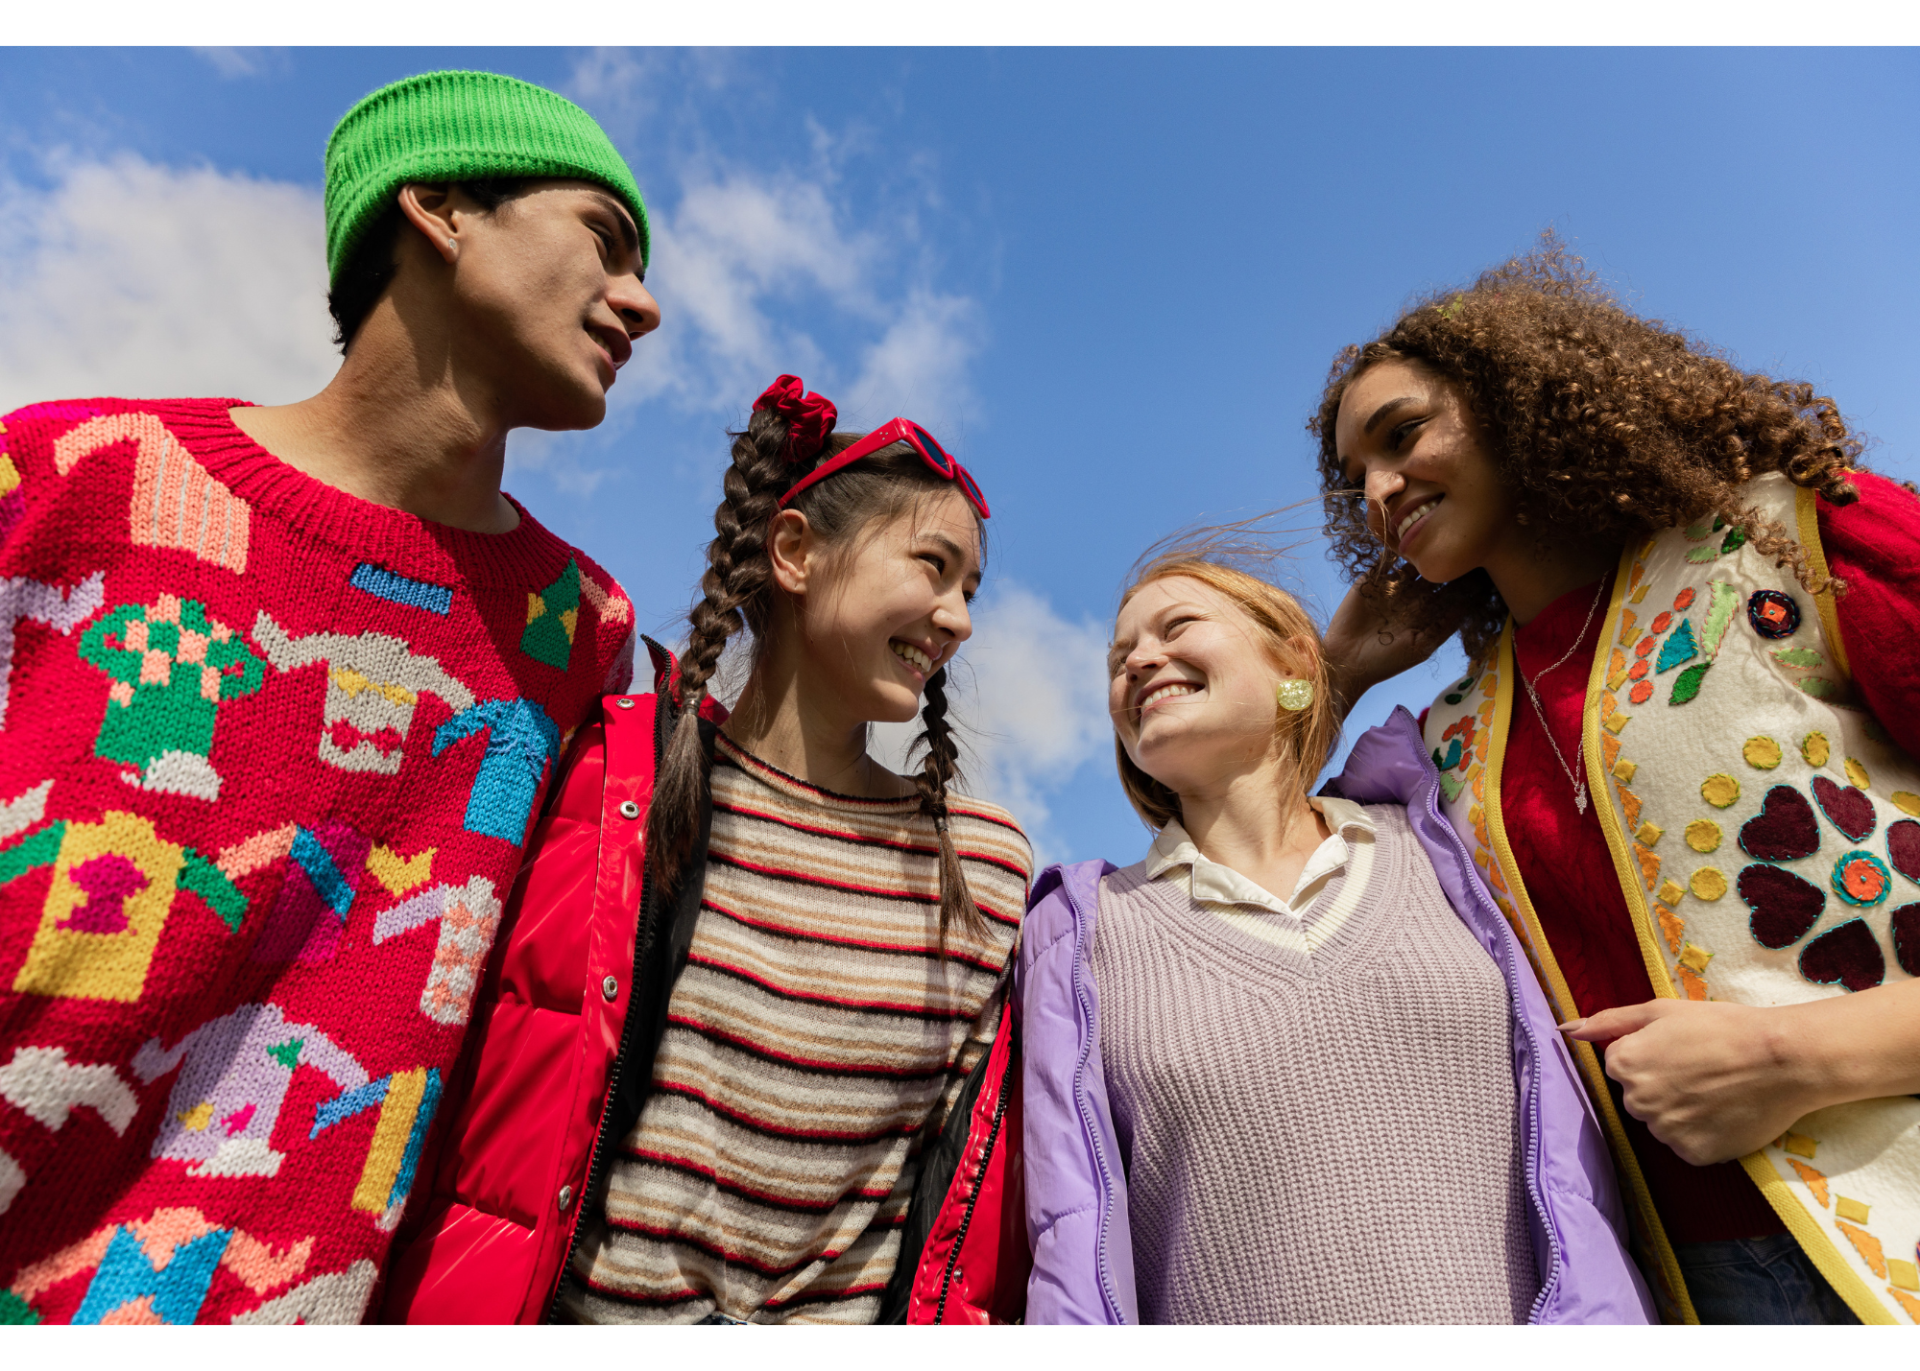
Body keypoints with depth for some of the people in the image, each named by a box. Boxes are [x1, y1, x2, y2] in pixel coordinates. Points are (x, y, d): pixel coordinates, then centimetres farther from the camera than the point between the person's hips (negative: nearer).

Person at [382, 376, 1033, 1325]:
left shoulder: (990, 867, -1)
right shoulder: (607, 780, -9)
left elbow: (984, 1187, 5)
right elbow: (477, 1125, -5)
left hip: (857, 1305, 2)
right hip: (585, 1298, -1)